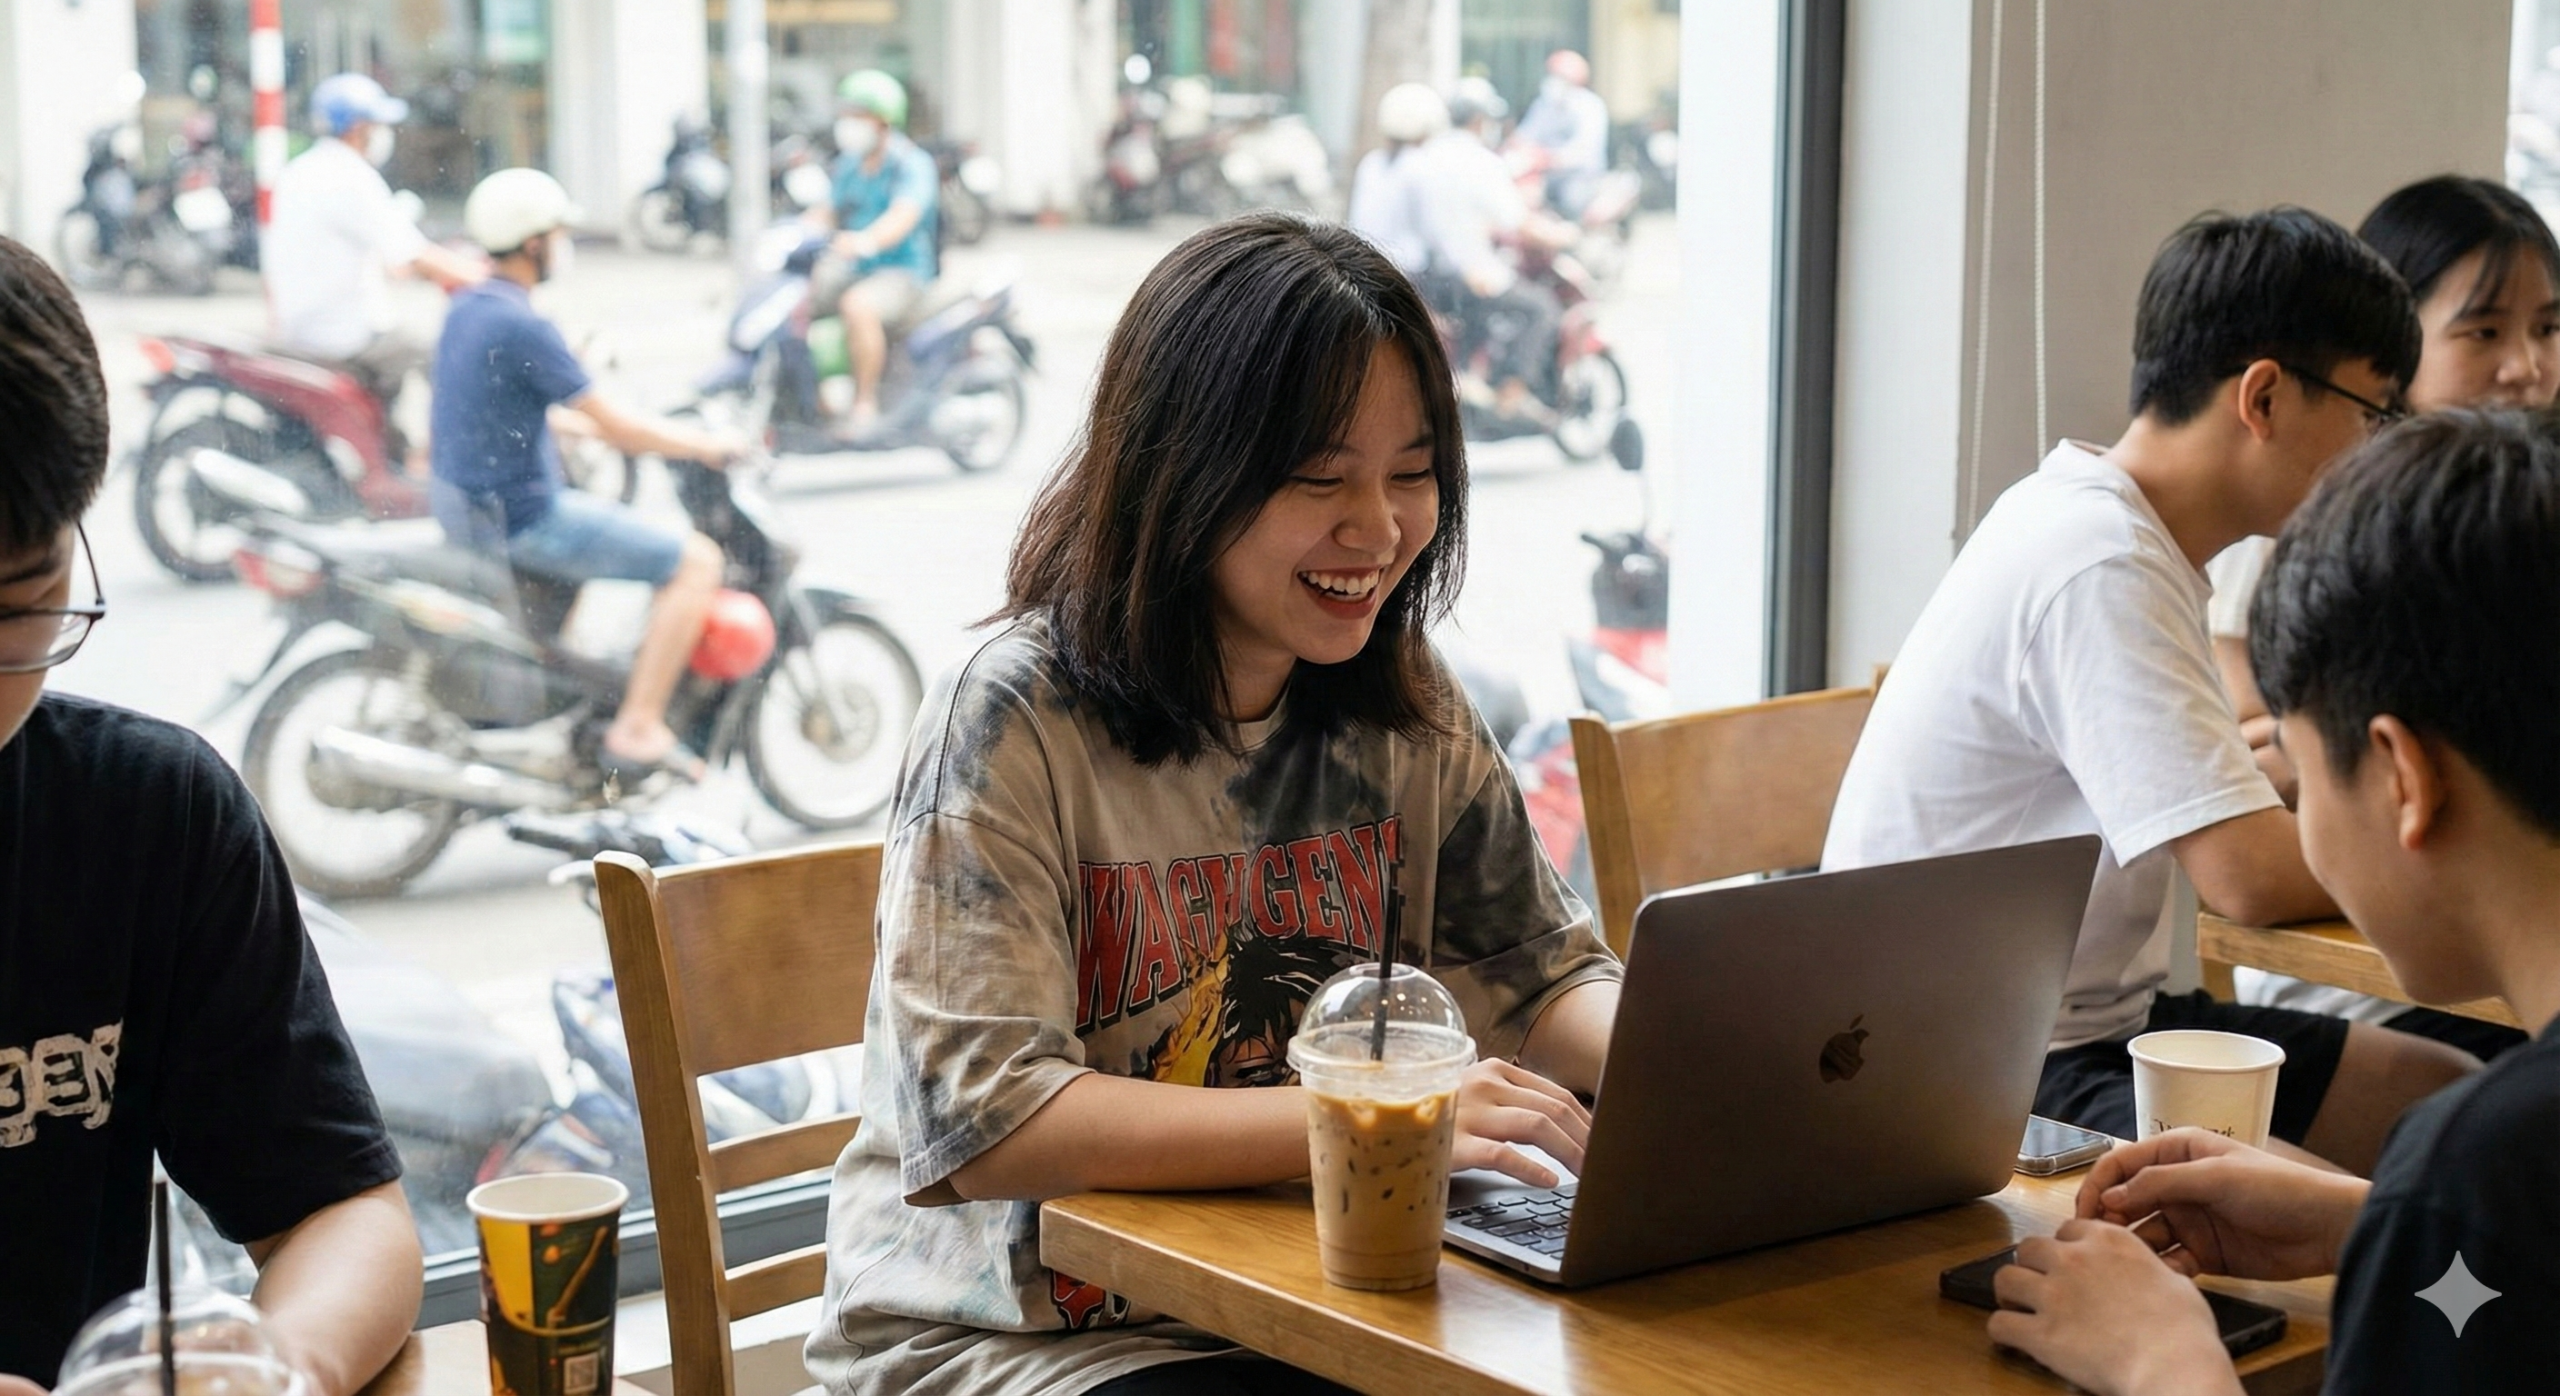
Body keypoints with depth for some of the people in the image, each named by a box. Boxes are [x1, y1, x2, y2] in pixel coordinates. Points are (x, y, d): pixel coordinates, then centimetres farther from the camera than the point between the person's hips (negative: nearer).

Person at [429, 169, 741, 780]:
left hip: (465, 508, 10)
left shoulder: (464, 310, 9)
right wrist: (704, 446, -2)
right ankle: (636, 731, -10)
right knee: (697, 560, -7)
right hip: (525, 519, -10)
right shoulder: (522, 327, -20)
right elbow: (617, 430, -18)